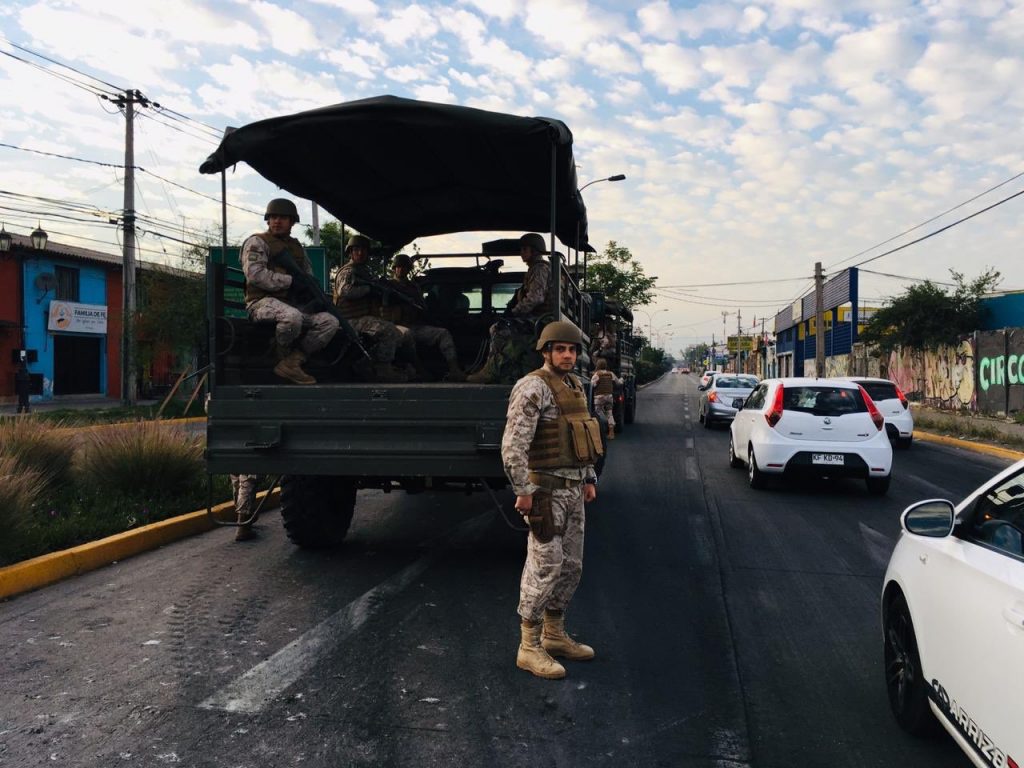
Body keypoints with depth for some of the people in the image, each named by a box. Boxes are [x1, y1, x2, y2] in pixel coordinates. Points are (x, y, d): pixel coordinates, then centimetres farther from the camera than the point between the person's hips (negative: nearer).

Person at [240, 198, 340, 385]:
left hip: (292, 303, 7)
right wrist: (291, 280, -14)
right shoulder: (257, 242, 1)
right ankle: (282, 356, -8)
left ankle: (292, 362, -17)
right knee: (292, 317, -38)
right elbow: (255, 275, -14)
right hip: (263, 302, -7)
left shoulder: (296, 246, 22)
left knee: (330, 321, -14)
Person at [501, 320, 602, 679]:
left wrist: (589, 478, 19)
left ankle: (554, 635, 30)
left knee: (571, 567, 15)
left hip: (573, 488, 9)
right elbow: (513, 445, -22)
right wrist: (523, 491, -20)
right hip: (547, 490, -9)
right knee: (544, 568, -3)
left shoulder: (574, 386, 13)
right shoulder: (533, 387, -16)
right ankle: (529, 647, 10)